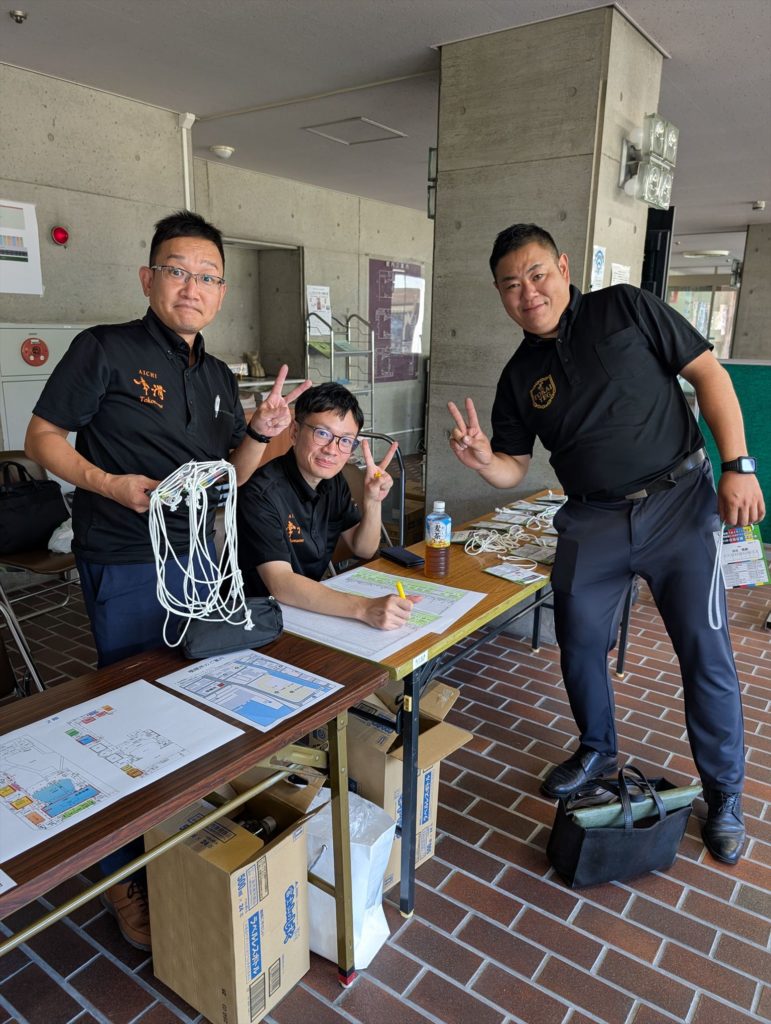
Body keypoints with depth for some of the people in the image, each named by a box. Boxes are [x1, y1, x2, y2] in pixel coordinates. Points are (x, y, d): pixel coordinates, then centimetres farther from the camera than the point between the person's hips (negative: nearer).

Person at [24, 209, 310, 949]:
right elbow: (42, 437, -7)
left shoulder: (220, 378, 10)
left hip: (196, 558, 7)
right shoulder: (105, 350, -9)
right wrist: (110, 484, -22)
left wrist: (260, 434, -6)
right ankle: (124, 874, 26)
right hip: (126, 567, -6)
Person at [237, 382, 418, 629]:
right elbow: (280, 584, -31)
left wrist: (373, 501, -11)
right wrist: (364, 608, -42)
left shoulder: (333, 480, 2)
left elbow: (363, 550, 8)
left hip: (315, 606, 8)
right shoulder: (261, 493, -23)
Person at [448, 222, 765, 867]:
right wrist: (482, 459, -16)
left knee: (706, 655, 2)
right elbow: (514, 470, 7)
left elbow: (708, 373, -3)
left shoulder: (626, 310, -3)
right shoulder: (520, 376, 6)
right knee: (579, 643, 8)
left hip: (679, 503, -3)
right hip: (594, 522, 4)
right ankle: (598, 751, 35)